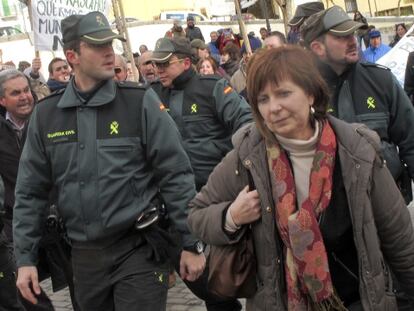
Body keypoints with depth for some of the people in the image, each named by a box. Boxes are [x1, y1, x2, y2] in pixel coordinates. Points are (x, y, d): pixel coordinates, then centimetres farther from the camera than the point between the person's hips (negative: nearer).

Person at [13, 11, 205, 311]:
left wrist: (191, 244, -7)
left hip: (139, 248, -3)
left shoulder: (141, 101, -8)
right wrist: (25, 258, 3)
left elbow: (176, 176, -7)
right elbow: (30, 192, 6)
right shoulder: (46, 114, 1)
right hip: (84, 254, 4)